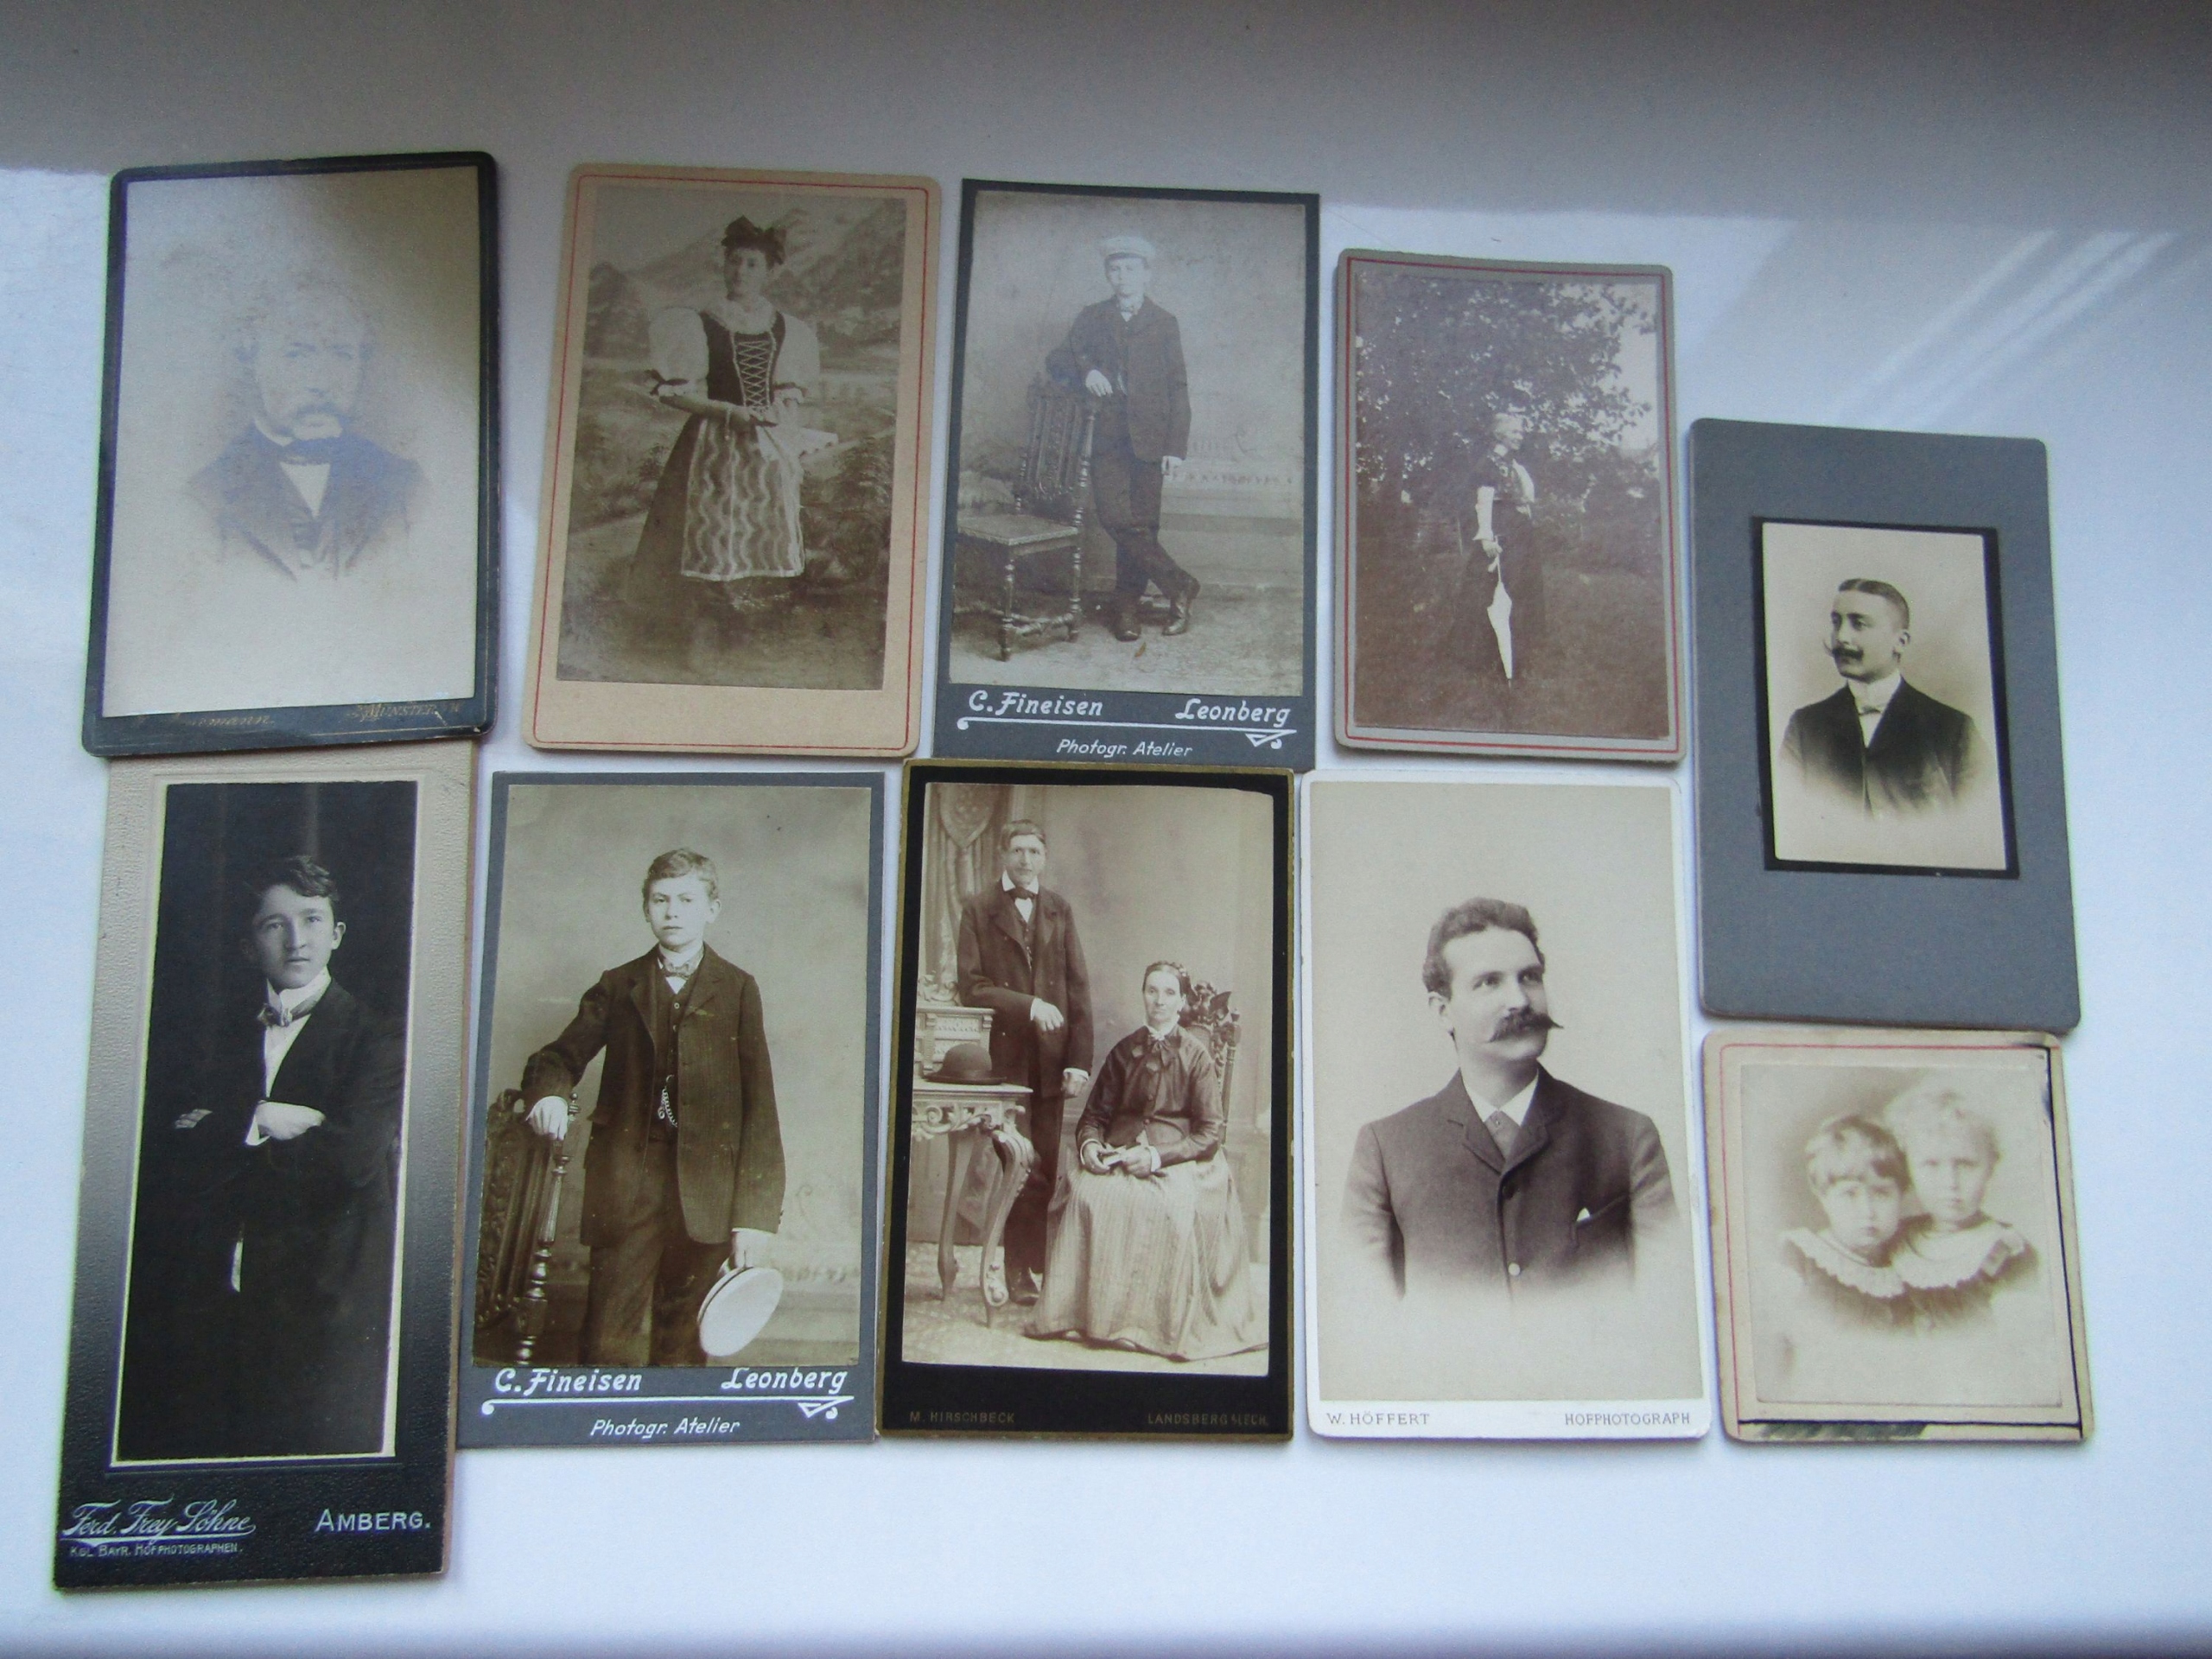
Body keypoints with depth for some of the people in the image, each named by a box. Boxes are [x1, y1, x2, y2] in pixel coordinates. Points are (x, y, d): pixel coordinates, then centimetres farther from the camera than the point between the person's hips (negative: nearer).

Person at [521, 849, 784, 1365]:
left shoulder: (737, 989, 5)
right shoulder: (617, 987, 13)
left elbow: (759, 1106, 1)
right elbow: (561, 1056, 12)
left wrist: (756, 1216, -6)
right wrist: (548, 1093, -14)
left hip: (704, 1192, -1)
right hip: (626, 1183, 1)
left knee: (683, 1345, 5)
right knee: (612, 1342, -3)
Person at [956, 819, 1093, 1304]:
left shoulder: (1059, 910, 12)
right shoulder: (979, 910, 4)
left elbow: (1078, 988, 8)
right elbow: (971, 986, -4)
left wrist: (1080, 1059, 0)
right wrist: (1028, 1004, -15)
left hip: (1051, 1058, 2)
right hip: (1004, 1056, -2)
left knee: (1047, 1168, 2)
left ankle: (1040, 1263, 9)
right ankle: (1016, 1268, 8)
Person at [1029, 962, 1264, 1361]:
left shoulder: (1197, 1054, 2)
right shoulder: (1124, 1051, 14)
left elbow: (1211, 1132, -3)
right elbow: (1096, 1113, 16)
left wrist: (1157, 1156, -16)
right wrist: (1089, 1144, -7)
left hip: (1179, 1160, -3)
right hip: (1121, 1152, 3)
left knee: (1171, 1207, -37)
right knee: (1086, 1191, -30)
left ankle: (1161, 1324, -24)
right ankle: (1086, 1312, -24)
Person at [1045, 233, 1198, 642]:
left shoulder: (1165, 323, 10)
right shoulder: (1091, 319, 15)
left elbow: (1178, 389, 6)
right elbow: (1056, 361, 14)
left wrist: (1176, 447, -3)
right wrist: (1085, 373, -9)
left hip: (1148, 438, -1)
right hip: (1106, 436, 1)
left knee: (1141, 525, -3)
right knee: (1116, 519, -13)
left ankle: (1126, 606, 9)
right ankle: (1178, 585, -3)